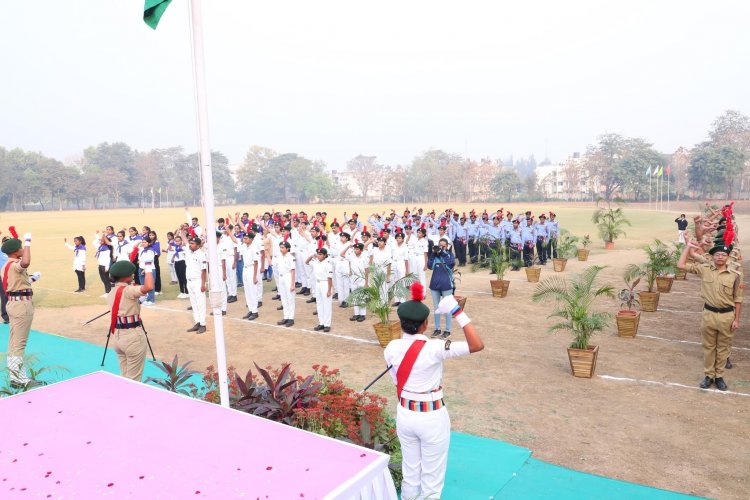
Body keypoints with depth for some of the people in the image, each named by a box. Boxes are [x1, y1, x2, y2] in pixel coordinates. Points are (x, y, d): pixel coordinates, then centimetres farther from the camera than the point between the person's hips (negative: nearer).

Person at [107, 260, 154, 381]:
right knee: (133, 379, 3)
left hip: (118, 336, 8)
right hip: (133, 336, -8)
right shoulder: (128, 290, -16)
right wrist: (148, 268, -22)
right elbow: (149, 287, -33)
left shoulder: (111, 293, 10)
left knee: (124, 377, 19)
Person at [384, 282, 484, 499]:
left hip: (404, 414, 5)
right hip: (432, 417, -4)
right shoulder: (434, 348, -25)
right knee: (432, 479, 15)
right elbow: (477, 345, -25)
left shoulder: (391, 349, -10)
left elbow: (398, 382, 1)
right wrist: (457, 311, -26)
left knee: (410, 473, 24)